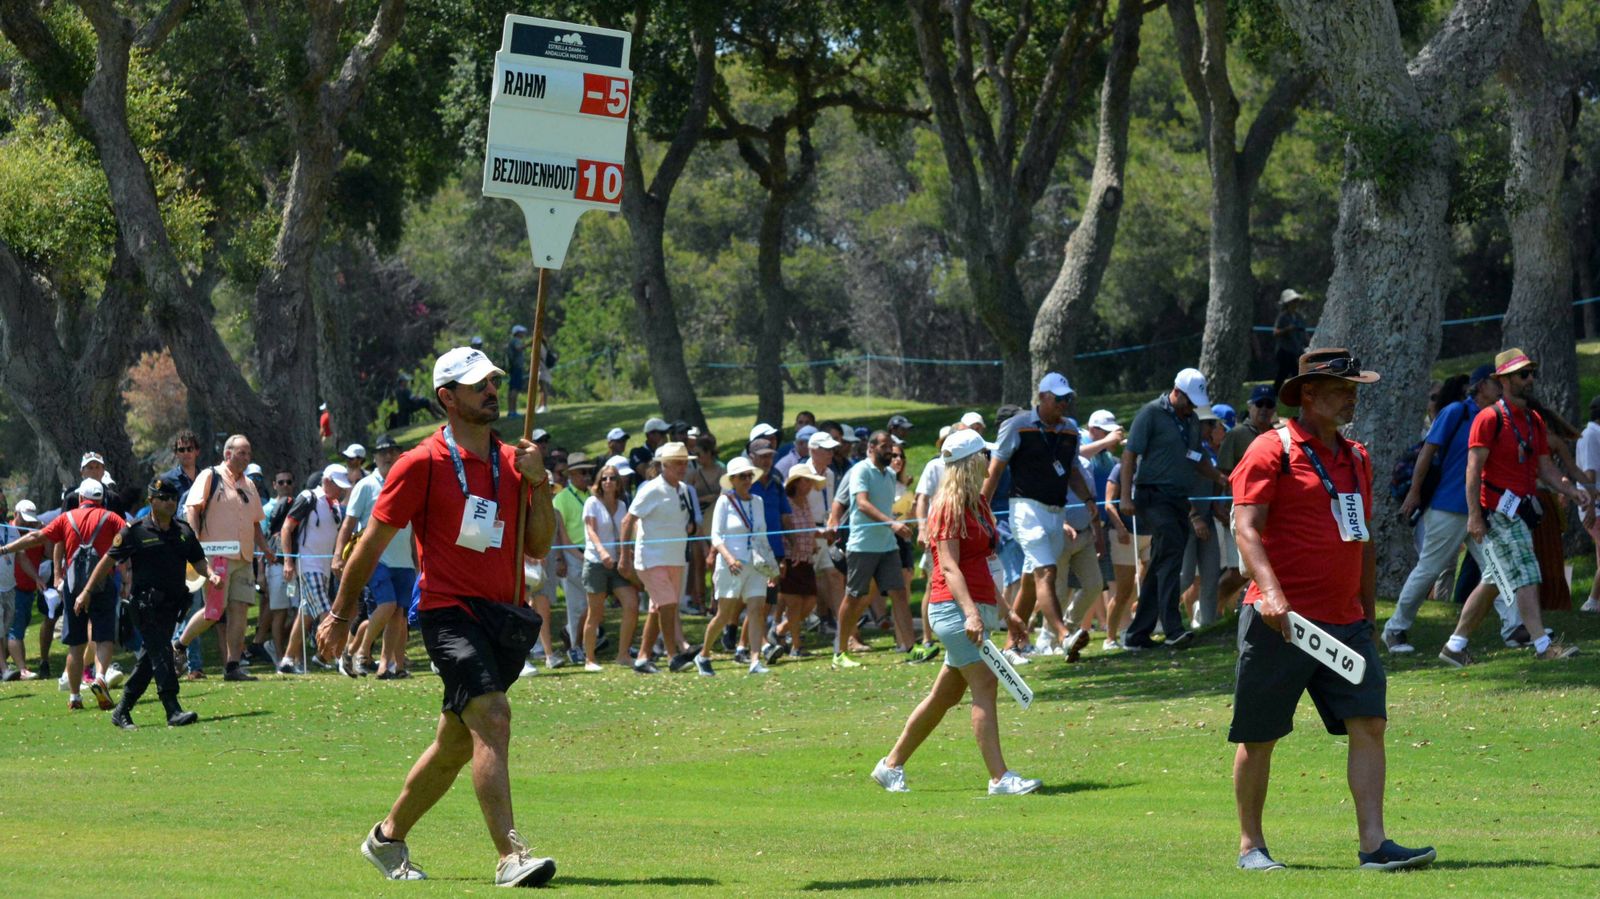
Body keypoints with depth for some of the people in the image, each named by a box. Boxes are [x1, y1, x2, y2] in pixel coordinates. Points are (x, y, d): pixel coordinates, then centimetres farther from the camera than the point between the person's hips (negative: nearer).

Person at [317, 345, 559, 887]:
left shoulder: (513, 462, 12)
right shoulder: (424, 465, -4)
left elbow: (539, 548, 11)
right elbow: (372, 542, 3)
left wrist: (538, 486, -4)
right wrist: (340, 614, 6)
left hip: (506, 618, 6)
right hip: (450, 612, -6)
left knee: (456, 744, 12)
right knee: (491, 719, -23)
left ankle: (388, 838, 31)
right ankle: (510, 857, -31)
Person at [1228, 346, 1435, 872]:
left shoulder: (1356, 458, 18)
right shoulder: (1272, 452, -5)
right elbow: (1247, 528, -14)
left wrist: (1369, 614, 23)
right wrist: (1270, 591, -28)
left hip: (1345, 622, 6)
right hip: (1280, 623, -6)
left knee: (1369, 723, -7)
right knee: (1259, 736, 2)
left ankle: (1373, 844, -10)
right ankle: (1251, 845, 14)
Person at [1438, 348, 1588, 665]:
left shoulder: (1534, 421, 16)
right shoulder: (1490, 418, -10)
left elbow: (1545, 467, 18)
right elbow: (1474, 469, -14)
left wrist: (1571, 491, 0)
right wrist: (1474, 516, -21)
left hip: (1521, 510, 9)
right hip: (1497, 512, -9)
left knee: (1492, 583, 12)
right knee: (1524, 578, -14)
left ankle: (1455, 646, 20)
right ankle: (1543, 644, -17)